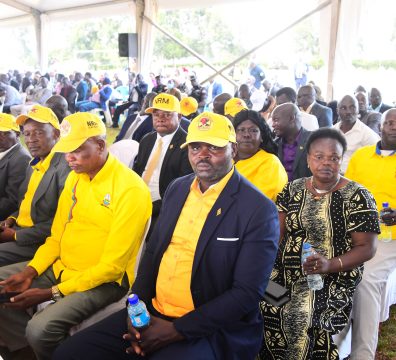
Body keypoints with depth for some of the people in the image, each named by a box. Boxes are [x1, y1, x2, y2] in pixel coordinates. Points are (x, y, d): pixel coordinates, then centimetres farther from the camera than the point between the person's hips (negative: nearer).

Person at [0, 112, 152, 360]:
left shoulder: (131, 190, -20)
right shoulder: (74, 177, 5)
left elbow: (112, 265, -20)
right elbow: (57, 235, 12)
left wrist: (54, 292, -19)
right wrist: (30, 271, -5)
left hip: (103, 281, -8)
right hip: (61, 267, 8)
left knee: (40, 328, -28)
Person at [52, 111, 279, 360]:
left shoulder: (259, 210, -14)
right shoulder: (177, 189, 7)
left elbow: (248, 293, -16)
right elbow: (153, 251, 12)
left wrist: (177, 330, -17)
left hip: (209, 329, -6)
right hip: (150, 314, 6)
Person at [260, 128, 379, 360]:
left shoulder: (357, 197, -7)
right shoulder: (293, 190, 6)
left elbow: (367, 247, -7)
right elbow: (278, 233, 8)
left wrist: (330, 264, -22)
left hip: (334, 279, -4)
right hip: (287, 273, 4)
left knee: (302, 318, -23)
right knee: (266, 306, -16)